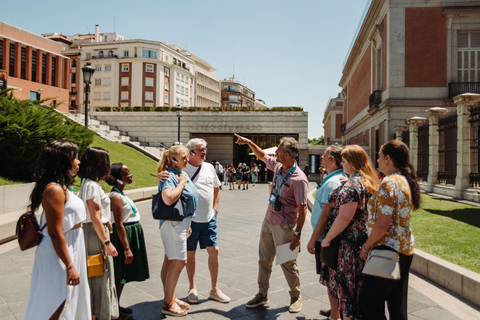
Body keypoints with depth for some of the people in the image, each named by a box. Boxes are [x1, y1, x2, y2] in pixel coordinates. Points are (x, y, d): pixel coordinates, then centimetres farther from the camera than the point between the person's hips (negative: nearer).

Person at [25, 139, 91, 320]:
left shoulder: (61, 187, 9)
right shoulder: (54, 190, -21)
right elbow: (55, 232, -23)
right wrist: (69, 266, -21)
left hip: (70, 249, 10)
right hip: (59, 255, -10)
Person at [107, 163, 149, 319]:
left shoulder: (121, 194, 12)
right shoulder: (116, 197, -19)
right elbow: (119, 225, -22)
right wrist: (127, 249, -22)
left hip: (132, 233, 10)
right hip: (124, 235, -10)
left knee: (123, 275, 17)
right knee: (120, 275, 0)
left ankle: (116, 306, 28)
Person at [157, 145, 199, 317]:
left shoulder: (182, 173, 13)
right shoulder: (169, 176, -18)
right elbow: (168, 199, -36)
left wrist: (187, 224, 25)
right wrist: (182, 183, -22)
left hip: (181, 223, 10)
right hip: (173, 223, -10)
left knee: (170, 261, 16)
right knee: (179, 262, -6)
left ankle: (170, 298, 26)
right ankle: (167, 304, 5)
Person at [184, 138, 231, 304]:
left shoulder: (209, 167, 8)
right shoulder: (182, 169, -8)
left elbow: (216, 188, 19)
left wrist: (215, 208, 12)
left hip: (209, 219, 4)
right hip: (190, 219, -4)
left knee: (214, 250, 3)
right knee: (190, 253, 8)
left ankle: (214, 289, 17)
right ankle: (192, 288, 25)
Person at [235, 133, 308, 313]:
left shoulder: (298, 179, -22)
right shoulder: (278, 166, 1)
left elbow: (302, 208, -21)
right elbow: (262, 156, 22)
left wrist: (297, 233, -21)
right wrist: (249, 142, 14)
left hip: (284, 227, -8)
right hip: (268, 222, 8)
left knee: (288, 263, 6)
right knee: (264, 259, 15)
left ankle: (296, 297, 27)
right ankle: (262, 294, 30)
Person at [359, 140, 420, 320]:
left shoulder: (389, 182, -18)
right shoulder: (406, 181, 10)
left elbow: (382, 224, -23)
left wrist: (366, 247, -11)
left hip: (389, 250, -10)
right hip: (405, 248, 10)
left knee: (368, 300, 0)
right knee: (397, 304, 17)